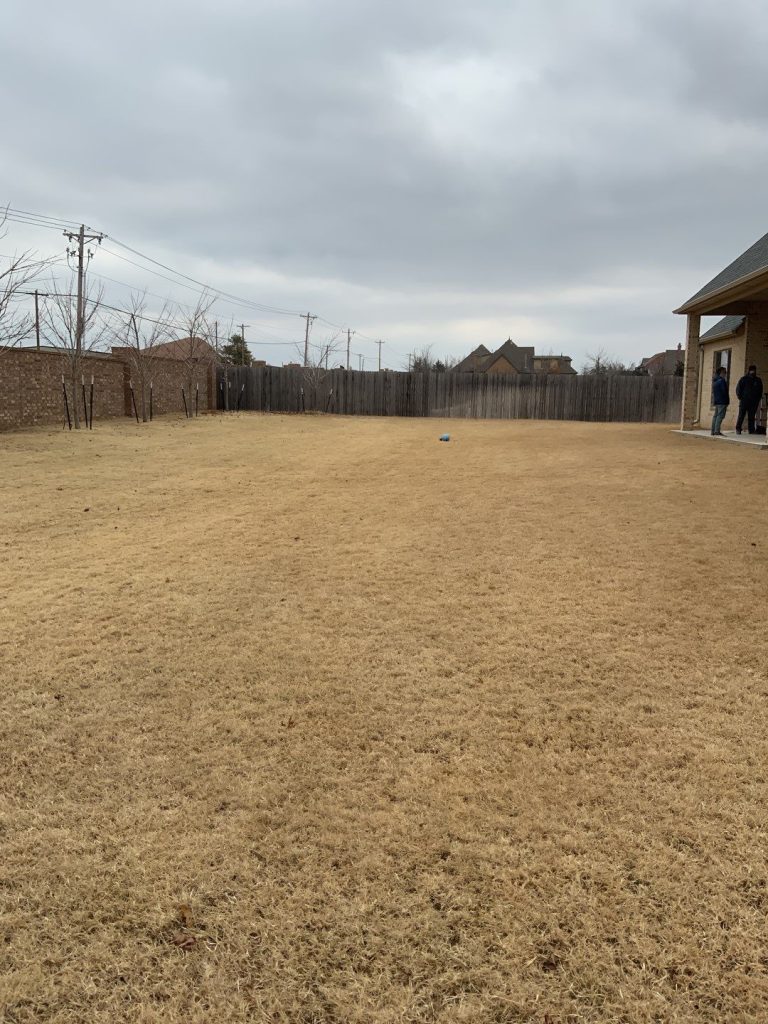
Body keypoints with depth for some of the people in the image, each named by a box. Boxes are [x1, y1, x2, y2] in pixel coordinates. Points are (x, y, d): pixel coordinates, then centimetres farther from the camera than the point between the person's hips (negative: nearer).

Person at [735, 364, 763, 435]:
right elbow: (738, 388, 3)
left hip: (754, 402, 3)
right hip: (744, 400, -3)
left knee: (751, 416, 4)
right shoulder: (744, 379, 3)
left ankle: (751, 430, 5)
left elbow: (760, 391, 19)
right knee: (741, 415, -5)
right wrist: (740, 397, -5)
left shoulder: (758, 380, 13)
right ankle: (738, 429, -2)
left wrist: (758, 399, 8)